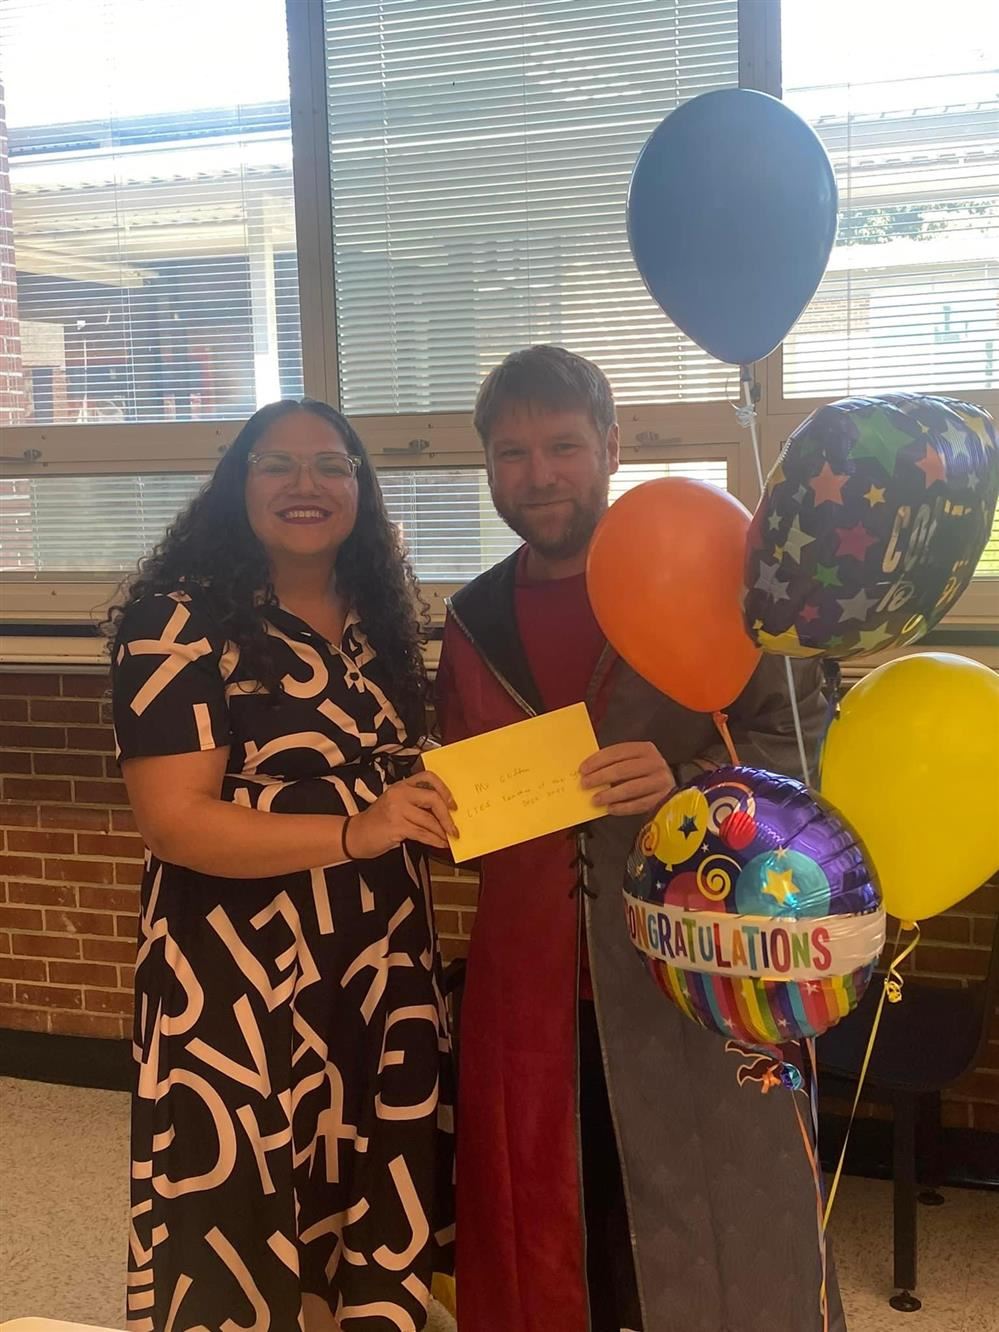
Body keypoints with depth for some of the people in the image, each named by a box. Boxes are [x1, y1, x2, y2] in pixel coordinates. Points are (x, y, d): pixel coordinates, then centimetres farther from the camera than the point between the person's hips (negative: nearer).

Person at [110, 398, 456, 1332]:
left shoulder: (379, 618, 10)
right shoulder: (182, 619, -10)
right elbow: (172, 819, -18)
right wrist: (351, 833, -27)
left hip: (383, 964, 6)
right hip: (240, 976, -6)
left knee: (379, 1211, 14)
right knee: (242, 1228, 2)